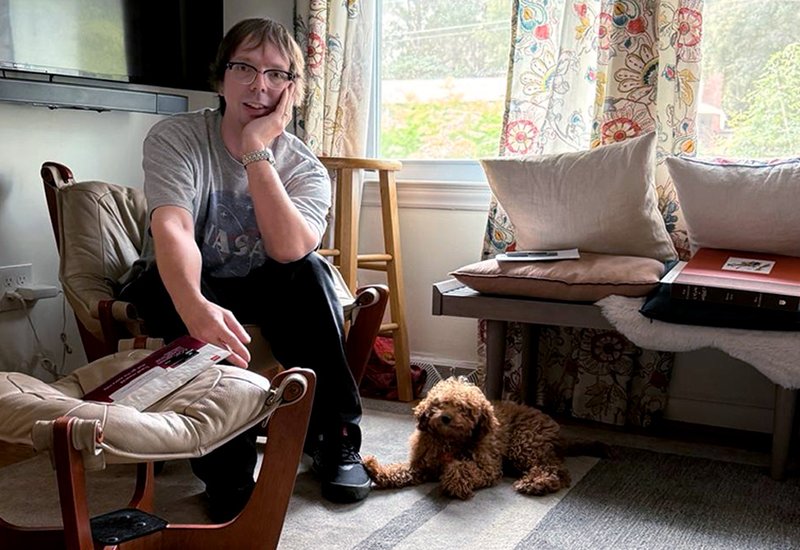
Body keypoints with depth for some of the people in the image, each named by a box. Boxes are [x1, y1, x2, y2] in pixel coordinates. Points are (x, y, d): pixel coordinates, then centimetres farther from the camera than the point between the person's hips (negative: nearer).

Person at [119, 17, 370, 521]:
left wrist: (256, 152, -32)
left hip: (262, 293, 2)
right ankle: (227, 474, -27)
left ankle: (335, 437, -16)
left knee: (311, 273, -28)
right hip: (180, 288, -1)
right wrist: (195, 306, -55)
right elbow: (172, 230, -35)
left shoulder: (305, 167, -11)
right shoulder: (175, 138, -16)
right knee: (162, 284, -35)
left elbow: (289, 250, -31)